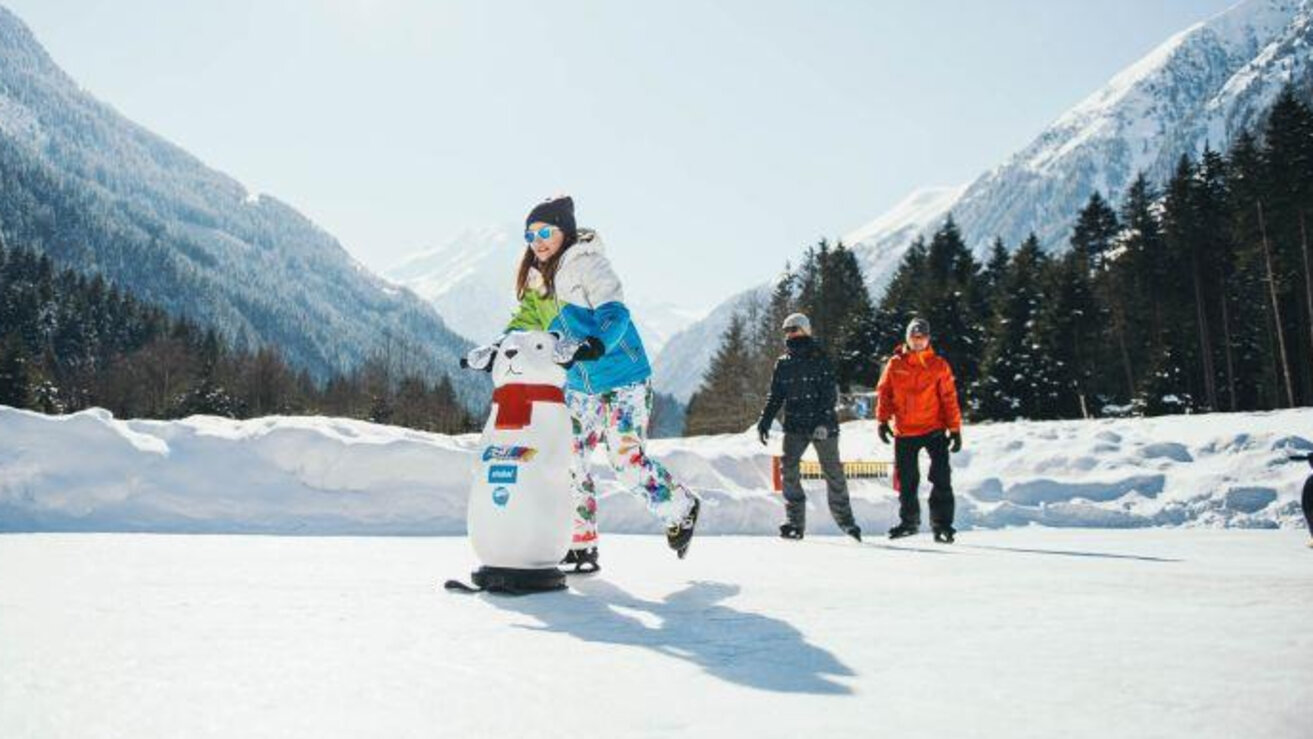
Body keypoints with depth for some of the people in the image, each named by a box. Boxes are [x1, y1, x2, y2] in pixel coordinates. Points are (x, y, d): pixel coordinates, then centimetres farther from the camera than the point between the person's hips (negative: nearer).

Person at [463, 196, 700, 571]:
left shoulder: (587, 263, -13)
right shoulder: (537, 280, 10)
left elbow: (615, 313, -25)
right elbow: (524, 323, 11)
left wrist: (590, 345, -43)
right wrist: (495, 349, -7)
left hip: (624, 377, -7)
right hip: (580, 385, 7)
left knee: (627, 459, -8)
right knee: (569, 459, 1)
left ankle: (681, 508, 18)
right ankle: (581, 546, 13)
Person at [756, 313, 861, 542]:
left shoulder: (819, 359, -2)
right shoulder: (782, 363, 11)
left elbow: (830, 393, -9)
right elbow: (775, 396, 15)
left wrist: (824, 421, -20)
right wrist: (764, 420, 3)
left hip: (823, 425, -3)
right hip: (795, 425, 4)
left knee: (833, 472, 2)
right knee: (788, 469, -11)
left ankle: (845, 520, 16)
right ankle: (795, 522, -7)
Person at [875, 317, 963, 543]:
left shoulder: (939, 365, 0)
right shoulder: (895, 365, 4)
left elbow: (949, 398, 0)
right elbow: (884, 393, 7)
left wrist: (955, 429, -4)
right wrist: (883, 420, -2)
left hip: (934, 430, -2)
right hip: (904, 432, 2)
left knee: (941, 478, -9)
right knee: (906, 480, 9)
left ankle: (942, 523, -2)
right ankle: (909, 521, 24)